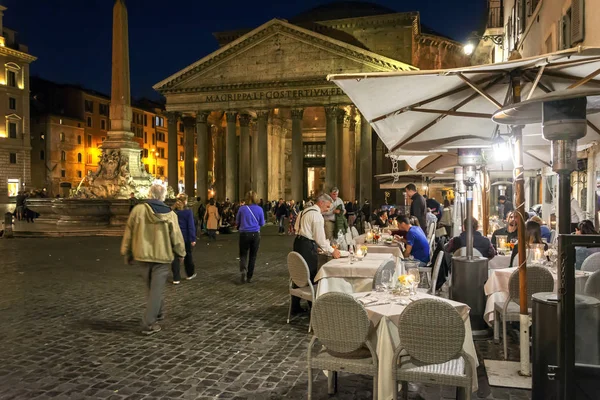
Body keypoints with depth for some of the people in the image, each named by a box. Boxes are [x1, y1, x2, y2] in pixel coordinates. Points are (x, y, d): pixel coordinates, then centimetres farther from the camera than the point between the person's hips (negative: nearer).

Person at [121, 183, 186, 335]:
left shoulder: (138, 210, -6)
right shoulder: (170, 214, -8)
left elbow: (129, 233, 0)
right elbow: (176, 236, -3)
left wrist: (127, 254, 12)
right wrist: (181, 253, 13)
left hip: (142, 255, 3)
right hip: (162, 256, -2)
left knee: (150, 287, 21)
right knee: (156, 290, 3)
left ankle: (158, 312, 37)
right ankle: (148, 324, 2)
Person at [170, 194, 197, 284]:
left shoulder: (172, 211, -1)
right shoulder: (188, 212, -10)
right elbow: (191, 226, -11)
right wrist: (193, 239, -8)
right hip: (185, 237, -2)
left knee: (175, 257, 4)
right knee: (188, 255, 16)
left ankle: (176, 278, 2)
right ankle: (190, 274, 32)